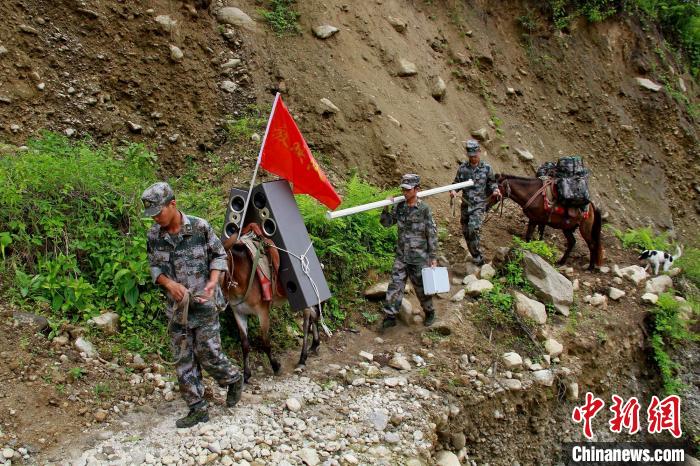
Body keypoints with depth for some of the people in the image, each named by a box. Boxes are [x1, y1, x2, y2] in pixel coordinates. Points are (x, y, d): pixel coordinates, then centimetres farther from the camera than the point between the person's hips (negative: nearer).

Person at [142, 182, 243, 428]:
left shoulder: (200, 227, -12)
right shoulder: (154, 236, -1)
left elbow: (219, 255, -1)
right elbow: (154, 267, 9)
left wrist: (213, 281, -17)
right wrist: (168, 283, -12)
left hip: (204, 304, -4)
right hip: (177, 308, 4)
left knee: (208, 353, -2)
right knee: (183, 360, 7)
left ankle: (234, 379, 29)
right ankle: (197, 409, 19)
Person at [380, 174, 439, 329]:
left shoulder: (424, 209, -12)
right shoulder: (400, 207, 1)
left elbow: (432, 234, -9)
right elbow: (386, 223, 8)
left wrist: (433, 257, -8)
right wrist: (386, 207, -9)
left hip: (419, 258, -4)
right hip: (401, 256, 4)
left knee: (421, 287, 10)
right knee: (395, 285, 1)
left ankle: (430, 312, 33)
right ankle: (390, 316, 8)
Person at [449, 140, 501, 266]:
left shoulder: (486, 168, -1)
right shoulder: (462, 168, 3)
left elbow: (492, 183, 9)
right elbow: (456, 182, 11)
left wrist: (495, 190, -12)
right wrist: (453, 191, -10)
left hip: (479, 204, -4)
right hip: (465, 204, 4)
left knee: (474, 229, -22)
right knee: (466, 231, 9)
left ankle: (478, 257, -11)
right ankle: (476, 256, 26)